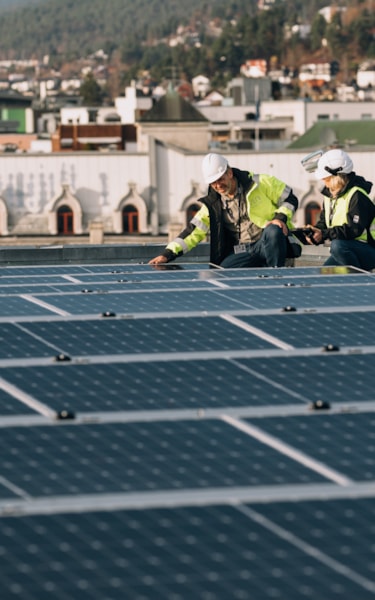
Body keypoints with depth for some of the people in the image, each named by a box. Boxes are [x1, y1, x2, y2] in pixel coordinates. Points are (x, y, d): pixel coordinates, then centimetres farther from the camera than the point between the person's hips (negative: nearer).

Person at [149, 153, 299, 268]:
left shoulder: (259, 183, -3)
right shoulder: (213, 204, 7)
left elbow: (290, 199, 3)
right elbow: (194, 232, 4)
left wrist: (280, 218, -17)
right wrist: (168, 254, -6)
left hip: (269, 244, -2)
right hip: (243, 253, 3)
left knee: (273, 231, -38)